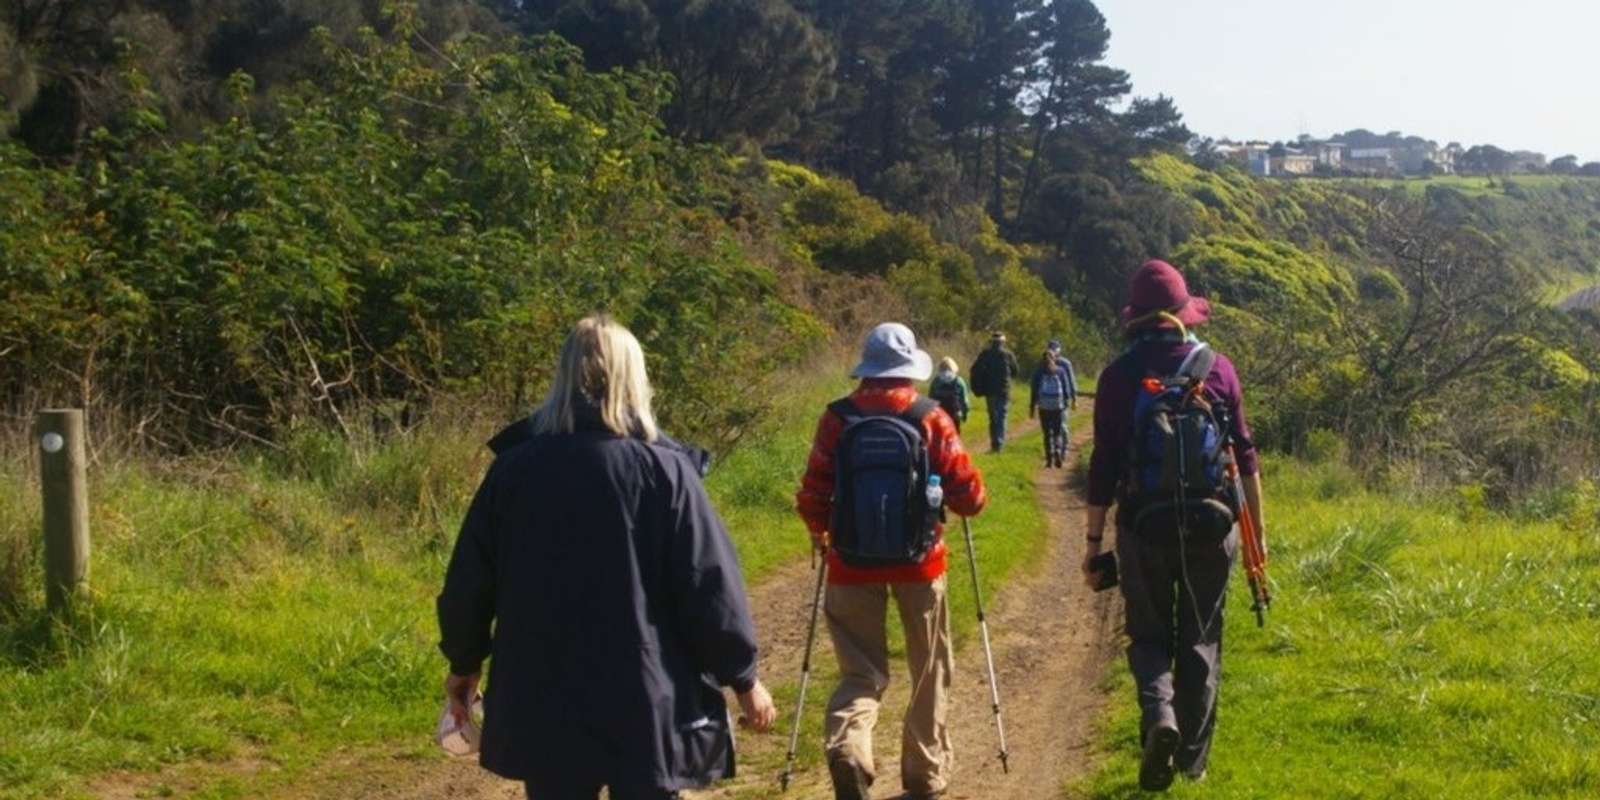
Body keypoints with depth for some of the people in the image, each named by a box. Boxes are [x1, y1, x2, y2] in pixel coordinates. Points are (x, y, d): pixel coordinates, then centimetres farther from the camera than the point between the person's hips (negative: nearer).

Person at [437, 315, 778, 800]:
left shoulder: (514, 468, -2)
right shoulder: (663, 472, -10)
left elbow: (469, 583, 5)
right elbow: (711, 588, -9)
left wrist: (464, 664, 22)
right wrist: (743, 677, 4)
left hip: (544, 708, 2)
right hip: (646, 705, -2)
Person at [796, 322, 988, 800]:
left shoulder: (837, 419, -5)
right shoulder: (931, 419, -7)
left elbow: (812, 498, -6)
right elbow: (968, 496, -8)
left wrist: (819, 532, 15)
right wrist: (973, 498, 16)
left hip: (853, 562, 1)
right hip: (919, 561, 0)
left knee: (861, 671, 8)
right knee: (929, 672, 17)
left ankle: (846, 746, -21)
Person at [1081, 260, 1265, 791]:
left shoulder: (1119, 375, -5)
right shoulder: (1217, 368, -1)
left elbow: (1104, 465, -5)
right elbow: (1244, 456, 1)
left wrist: (1094, 540, 2)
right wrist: (1256, 529, 10)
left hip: (1143, 528, -1)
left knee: (1150, 634, 13)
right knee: (1200, 640, 14)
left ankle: (1158, 713, -14)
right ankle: (1193, 758, 19)